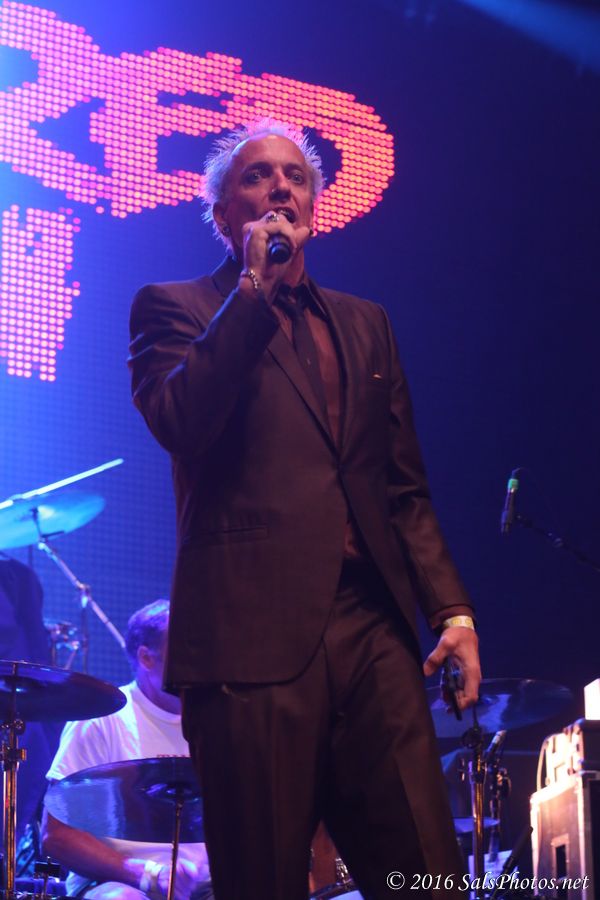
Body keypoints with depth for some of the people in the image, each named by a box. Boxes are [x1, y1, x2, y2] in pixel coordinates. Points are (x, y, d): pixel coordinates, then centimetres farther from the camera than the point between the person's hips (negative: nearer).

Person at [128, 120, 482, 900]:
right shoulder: (175, 308, 9)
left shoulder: (364, 325, 23)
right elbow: (177, 423, -12)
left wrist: (451, 608, 7)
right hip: (255, 635, -4)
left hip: (374, 629, 4)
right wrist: (254, 287, -7)